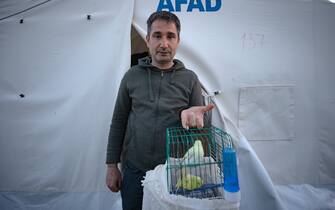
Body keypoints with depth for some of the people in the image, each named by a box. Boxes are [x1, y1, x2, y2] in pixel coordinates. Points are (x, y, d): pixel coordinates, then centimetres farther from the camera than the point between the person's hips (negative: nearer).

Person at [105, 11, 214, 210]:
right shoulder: (132, 76, 1)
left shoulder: (189, 79, 0)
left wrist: (191, 113, -21)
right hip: (134, 171, 1)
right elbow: (118, 123, 5)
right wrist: (112, 165, 3)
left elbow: (201, 124, 3)